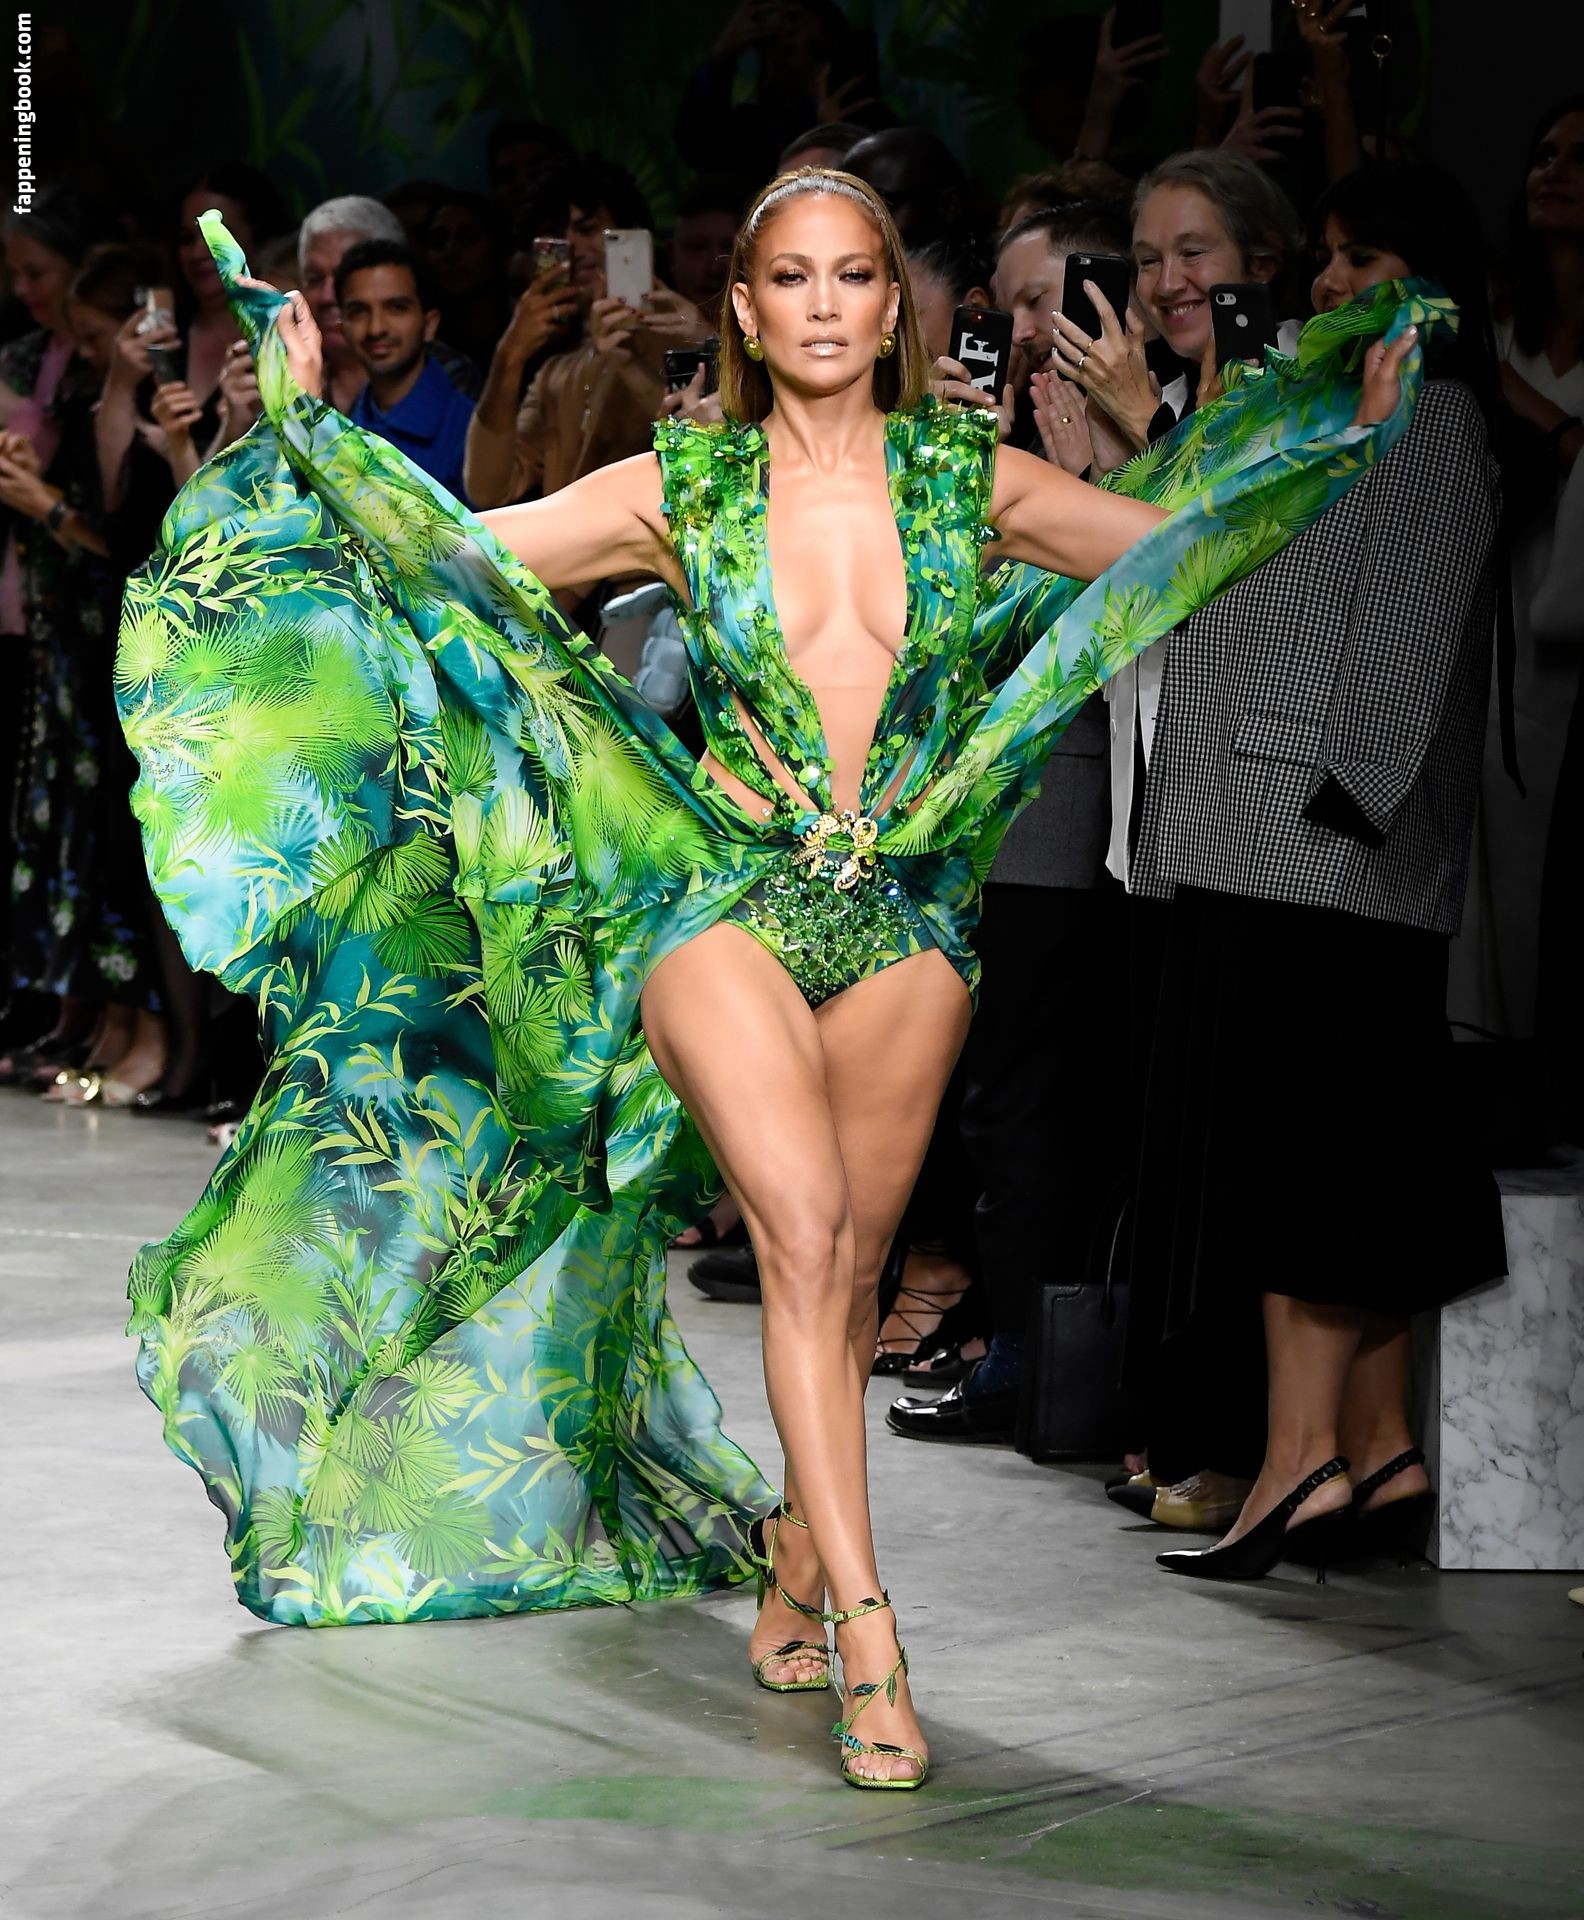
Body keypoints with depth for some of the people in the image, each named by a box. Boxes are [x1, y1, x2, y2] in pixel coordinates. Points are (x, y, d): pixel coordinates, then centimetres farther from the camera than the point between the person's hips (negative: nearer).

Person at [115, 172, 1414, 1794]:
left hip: (905, 915, 3)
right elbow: (460, 553, 4)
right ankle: (865, 1630, -22)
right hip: (725, 900, -2)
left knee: (851, 1266, 7)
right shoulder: (682, 490, 1)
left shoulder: (972, 483, 5)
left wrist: (1354, 428, 5)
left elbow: (1198, 537, 13)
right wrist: (311, 425, -2)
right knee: (805, 1229, -20)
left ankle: (795, 1574, 27)